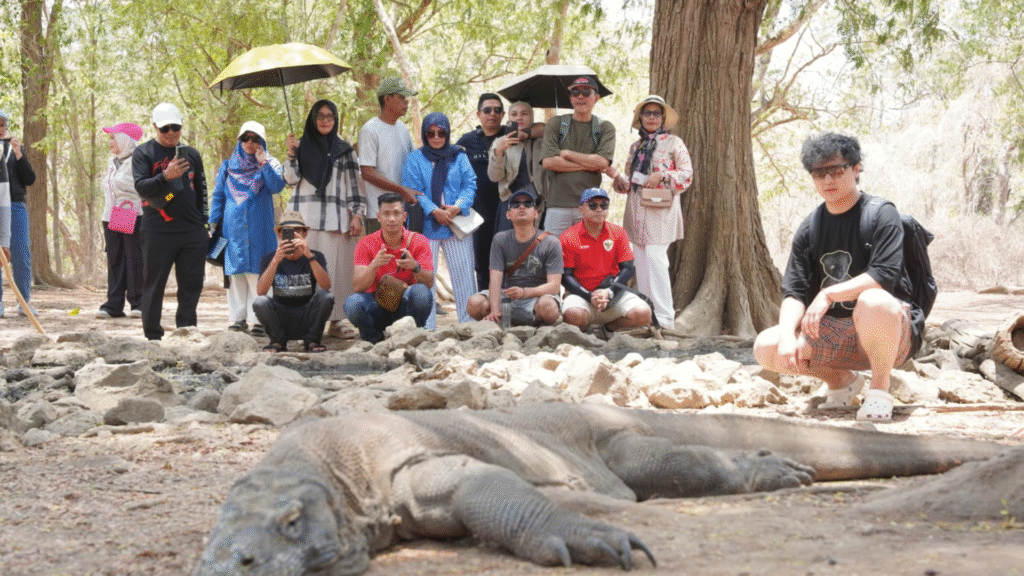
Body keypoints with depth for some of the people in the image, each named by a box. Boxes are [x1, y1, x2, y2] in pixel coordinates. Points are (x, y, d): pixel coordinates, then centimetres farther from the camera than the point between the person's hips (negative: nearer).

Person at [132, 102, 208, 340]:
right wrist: (165, 176, -25)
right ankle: (153, 337, 6)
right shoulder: (143, 153, 3)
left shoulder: (191, 154, 16)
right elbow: (141, 187, -9)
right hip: (157, 231, -4)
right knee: (154, 285, 1)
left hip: (192, 232, 4)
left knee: (191, 285, 4)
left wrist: (203, 223, 13)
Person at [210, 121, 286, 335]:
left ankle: (259, 319, -7)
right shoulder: (228, 166, 15)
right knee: (235, 273, 1)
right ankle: (238, 317, 5)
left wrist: (263, 163, -13)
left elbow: (277, 186, -9)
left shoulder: (270, 164, 9)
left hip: (259, 230, -2)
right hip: (233, 228, 2)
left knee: (257, 272, -8)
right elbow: (218, 195, 17)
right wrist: (213, 223, 10)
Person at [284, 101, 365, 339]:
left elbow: (355, 185, 9)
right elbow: (291, 179, 4)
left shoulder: (344, 150, 13)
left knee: (337, 269, -4)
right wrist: (291, 155, -11)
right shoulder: (302, 146, 13)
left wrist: (357, 215, 0)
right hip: (306, 218, -1)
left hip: (336, 218, 1)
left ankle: (335, 323, 0)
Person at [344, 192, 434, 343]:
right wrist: (374, 265, -32)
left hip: (405, 307, 0)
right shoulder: (366, 244, -4)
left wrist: (415, 267, -34)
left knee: (421, 292, -32)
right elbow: (357, 287, -13)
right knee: (353, 303, -31)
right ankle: (374, 340, -1)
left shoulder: (418, 241, -4)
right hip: (377, 307, 0)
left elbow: (429, 283, -13)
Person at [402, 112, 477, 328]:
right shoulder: (415, 159, 5)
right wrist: (434, 211, -17)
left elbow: (470, 184, 3)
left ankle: (470, 323, 9)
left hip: (457, 224, 2)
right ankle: (426, 327, 4)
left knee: (463, 273, 2)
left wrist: (458, 207, -15)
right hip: (425, 226, -2)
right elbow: (412, 190, -4)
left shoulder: (459, 157, 11)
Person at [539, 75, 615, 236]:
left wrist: (567, 153, -2)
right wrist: (589, 165, -4)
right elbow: (548, 162, -4)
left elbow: (603, 162, -5)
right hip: (558, 204, 0)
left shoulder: (605, 128, 11)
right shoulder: (555, 124, 10)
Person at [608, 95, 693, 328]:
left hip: (659, 211, -5)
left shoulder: (673, 143, 5)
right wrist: (616, 176, 0)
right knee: (641, 262, 2)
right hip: (636, 214, 5)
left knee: (655, 258, -15)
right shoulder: (635, 147, 19)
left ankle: (664, 319, -13)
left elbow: (687, 174, -2)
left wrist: (662, 176, -15)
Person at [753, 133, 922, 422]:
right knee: (766, 347, -15)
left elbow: (884, 275, -22)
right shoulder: (809, 228, 8)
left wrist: (828, 295, -24)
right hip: (833, 331, 6)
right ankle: (842, 380, 12)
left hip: (890, 333, -5)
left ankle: (879, 388, -13)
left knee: (874, 302, -40)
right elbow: (793, 292, -1)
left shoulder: (882, 215, -7)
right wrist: (787, 335, -20)